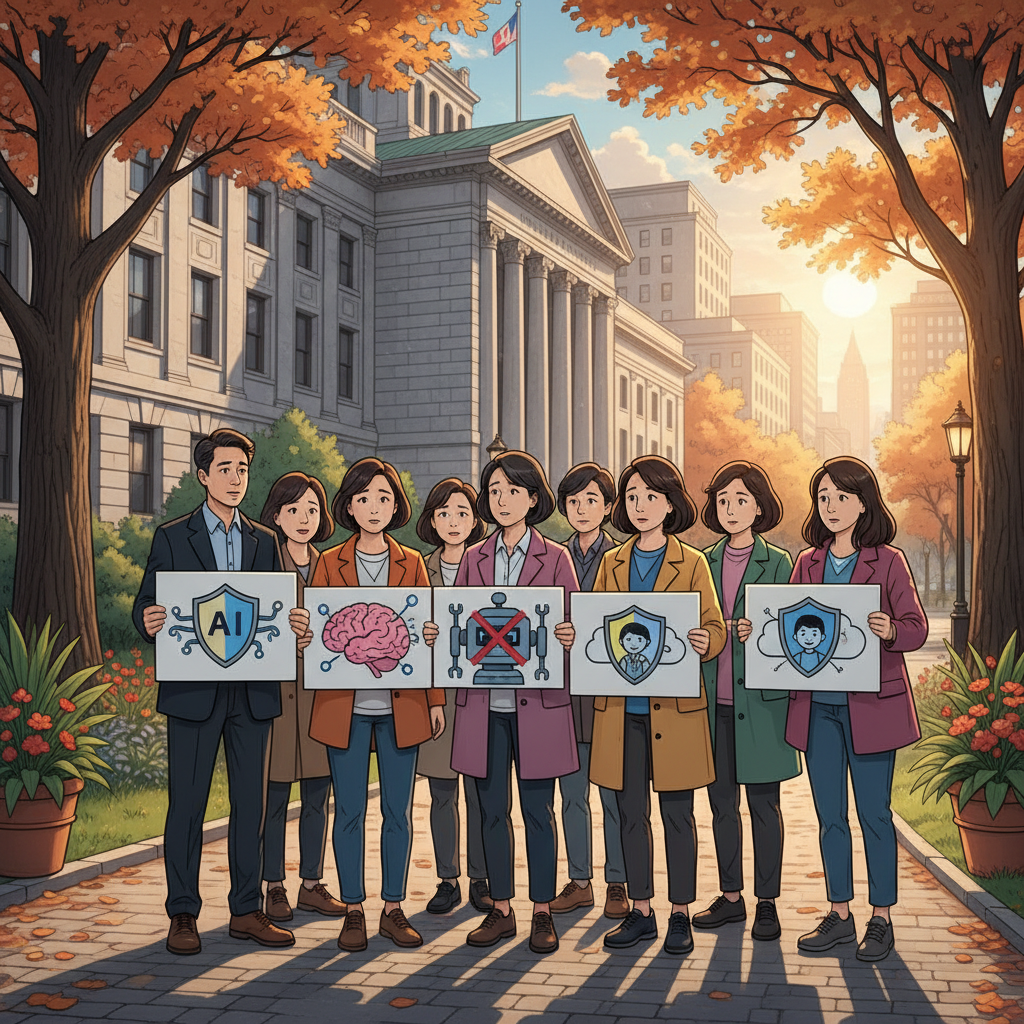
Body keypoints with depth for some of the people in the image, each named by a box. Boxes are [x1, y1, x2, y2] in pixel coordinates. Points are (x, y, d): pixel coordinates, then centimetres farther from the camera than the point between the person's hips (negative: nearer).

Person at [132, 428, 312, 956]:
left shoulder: (265, 542, 14)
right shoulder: (171, 537, 4)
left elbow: (278, 612, 10)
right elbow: (146, 607, 0)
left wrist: (296, 630, -12)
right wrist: (150, 622, -23)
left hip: (253, 690, 3)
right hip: (194, 691, -3)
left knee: (250, 802, 7)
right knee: (187, 803, 2)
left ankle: (246, 911, 17)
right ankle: (182, 915, 12)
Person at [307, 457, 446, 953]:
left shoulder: (412, 563, 8)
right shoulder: (329, 563, 5)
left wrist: (435, 700, 5)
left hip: (401, 703, 1)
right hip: (346, 703, -1)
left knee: (399, 809, 5)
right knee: (349, 810, 3)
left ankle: (393, 909, 16)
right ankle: (353, 911, 14)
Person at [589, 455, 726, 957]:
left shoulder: (692, 563, 3)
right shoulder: (611, 563, 12)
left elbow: (715, 627, -1)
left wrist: (704, 643, -24)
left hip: (674, 706, -3)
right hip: (621, 707, 3)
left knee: (676, 813, 2)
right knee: (630, 812, 8)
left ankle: (680, 915, 13)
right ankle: (640, 912, 19)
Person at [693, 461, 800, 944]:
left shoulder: (777, 563, 2)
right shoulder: (703, 563, 11)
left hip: (759, 699, -3)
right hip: (714, 699, 4)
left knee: (763, 803, 3)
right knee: (721, 801, 9)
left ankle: (767, 903, 13)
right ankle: (730, 896, 22)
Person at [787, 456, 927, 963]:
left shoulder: (888, 561, -2)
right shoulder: (808, 563, 10)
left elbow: (917, 628, -4)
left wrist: (889, 631, -24)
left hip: (870, 705, -4)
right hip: (817, 704, 4)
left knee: (874, 812, 2)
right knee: (829, 815, 10)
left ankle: (880, 920, 14)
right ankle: (839, 915, 21)